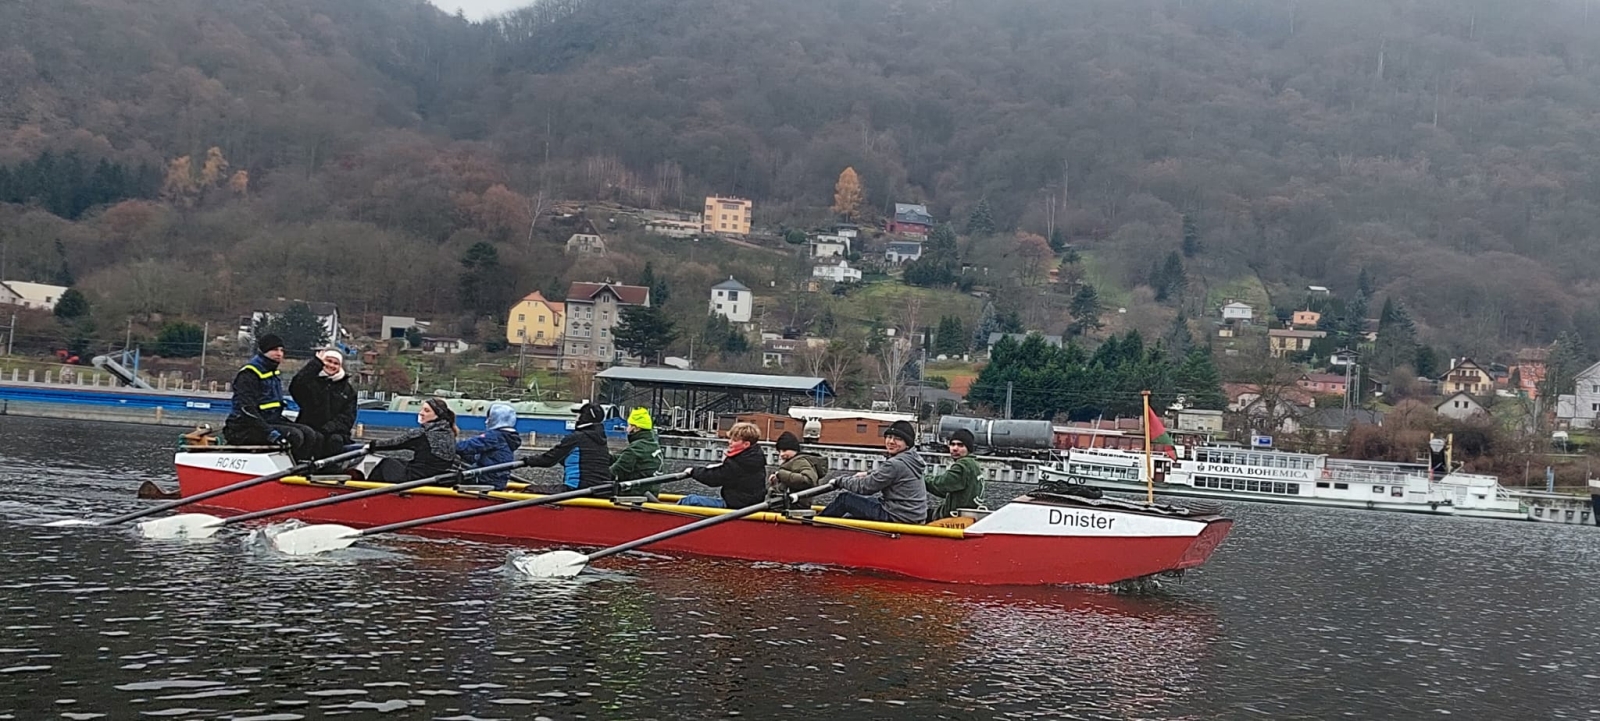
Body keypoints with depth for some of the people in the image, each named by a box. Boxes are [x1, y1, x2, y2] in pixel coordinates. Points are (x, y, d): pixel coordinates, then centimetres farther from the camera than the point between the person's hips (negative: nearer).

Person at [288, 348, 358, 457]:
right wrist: (315, 363, -10)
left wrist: (328, 429, -12)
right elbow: (295, 388, -12)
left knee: (335, 440, -31)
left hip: (334, 432, 0)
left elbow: (347, 417, 7)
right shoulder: (311, 382, 11)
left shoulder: (348, 389, 16)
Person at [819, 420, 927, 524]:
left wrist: (841, 481, 2)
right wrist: (867, 474, 18)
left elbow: (865, 487, -14)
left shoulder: (896, 464, -21)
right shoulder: (911, 458, 8)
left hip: (898, 517, -10)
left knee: (845, 499, 1)